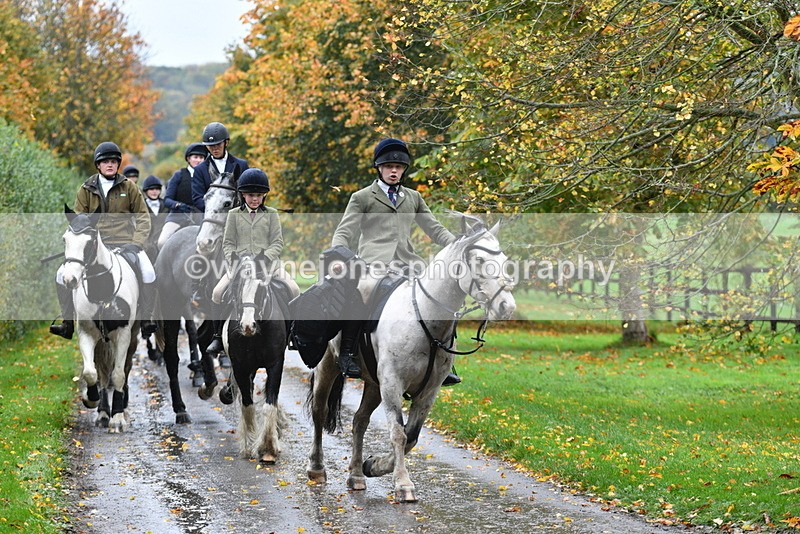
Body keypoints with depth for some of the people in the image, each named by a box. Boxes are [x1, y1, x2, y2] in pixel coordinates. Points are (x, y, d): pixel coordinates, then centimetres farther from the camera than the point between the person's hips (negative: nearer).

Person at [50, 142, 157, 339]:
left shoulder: (129, 187, 7)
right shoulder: (86, 189, 9)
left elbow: (143, 217, 7)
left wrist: (137, 242, -8)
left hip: (124, 241, -2)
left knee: (148, 273, -27)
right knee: (63, 275, -15)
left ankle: (146, 321, -12)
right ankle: (68, 324, -4)